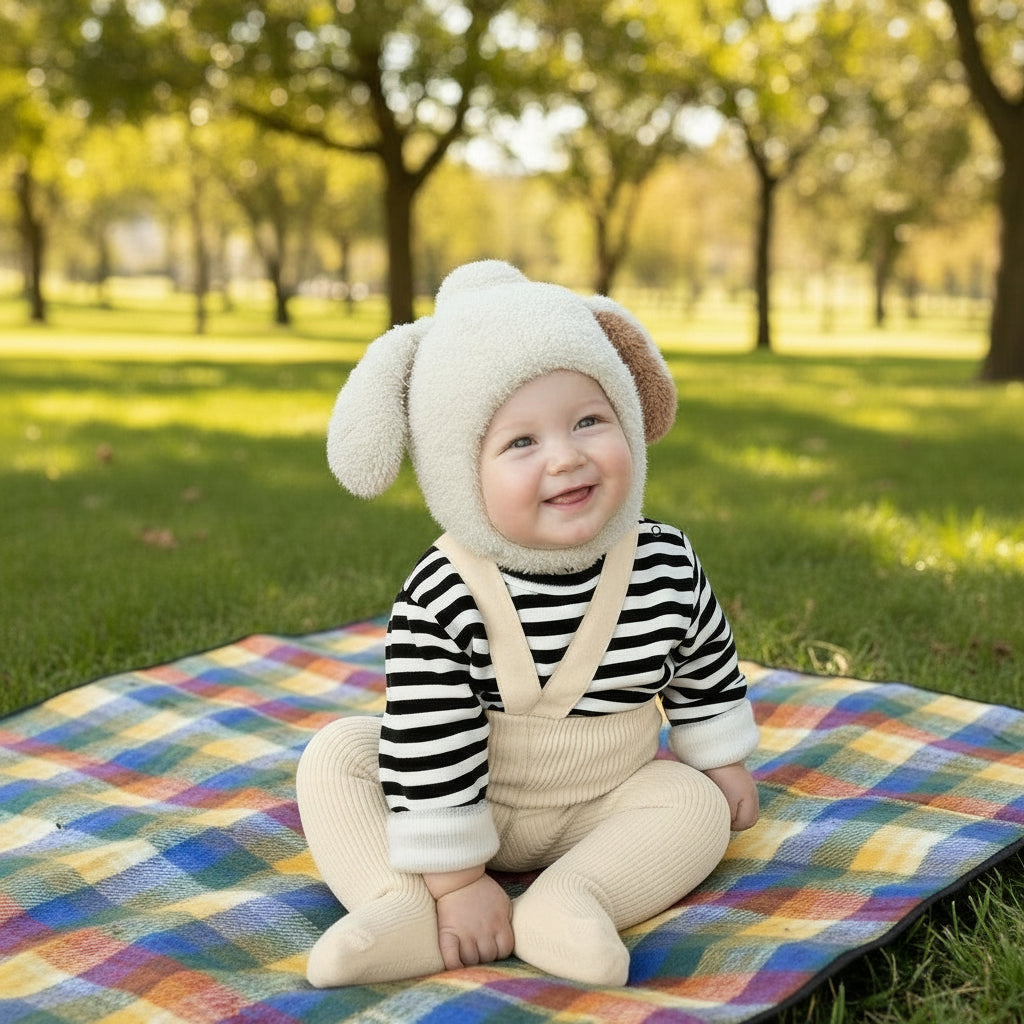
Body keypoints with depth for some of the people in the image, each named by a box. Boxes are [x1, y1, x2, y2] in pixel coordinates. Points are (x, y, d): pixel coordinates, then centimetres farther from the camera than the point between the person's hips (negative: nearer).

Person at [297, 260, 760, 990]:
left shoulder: (668, 567, -18)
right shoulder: (441, 601, -29)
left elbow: (707, 670, 2)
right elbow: (430, 751, -26)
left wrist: (722, 762, 12)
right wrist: (456, 877, -23)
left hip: (601, 806, 2)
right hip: (458, 799, -1)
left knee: (696, 801, -19)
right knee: (338, 753, -16)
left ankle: (567, 901, -31)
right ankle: (404, 909, -31)